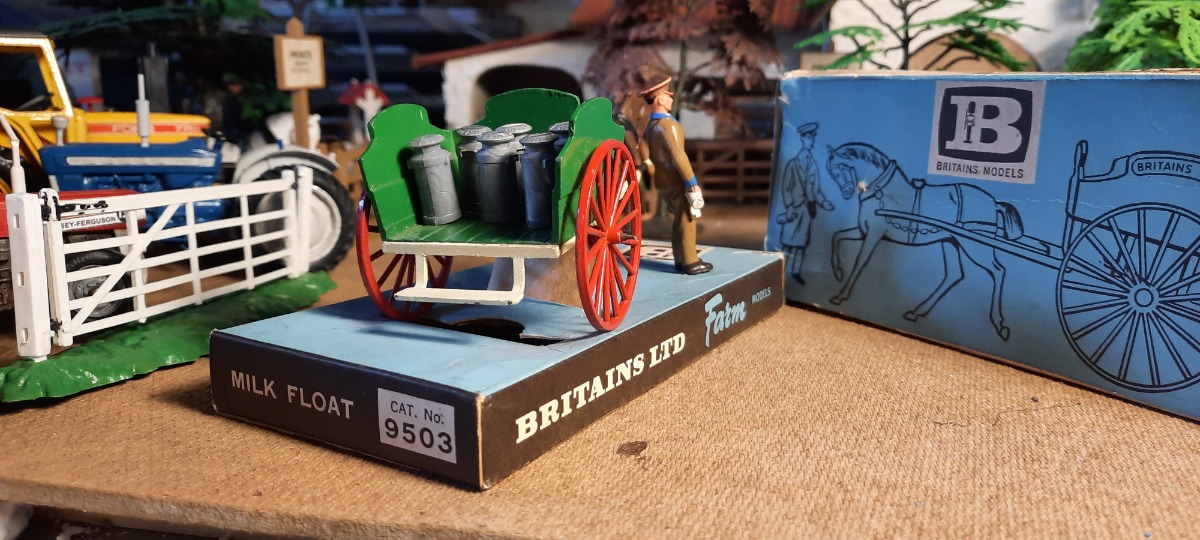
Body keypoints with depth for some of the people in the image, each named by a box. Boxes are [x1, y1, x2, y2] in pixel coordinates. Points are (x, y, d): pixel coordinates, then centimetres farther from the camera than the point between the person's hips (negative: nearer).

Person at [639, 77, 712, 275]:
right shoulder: (668, 125, -20)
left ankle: (680, 259, 23)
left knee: (678, 220, 17)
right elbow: (678, 157, -24)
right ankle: (690, 262, 5)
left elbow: (649, 157, 14)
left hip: (662, 183, 9)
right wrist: (692, 183, -20)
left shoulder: (651, 126, 9)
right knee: (687, 221, 0)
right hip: (677, 182, -9)